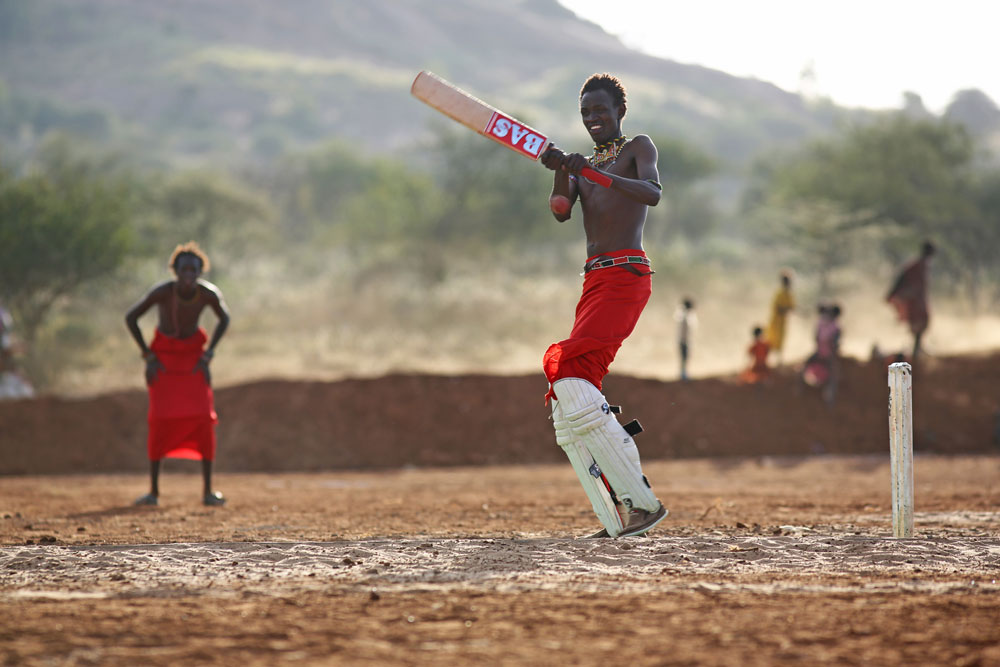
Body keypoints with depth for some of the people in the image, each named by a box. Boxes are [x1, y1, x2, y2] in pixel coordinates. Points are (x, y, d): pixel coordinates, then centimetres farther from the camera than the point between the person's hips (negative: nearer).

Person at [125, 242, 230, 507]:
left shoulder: (209, 294, -19)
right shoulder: (162, 292, -26)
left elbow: (224, 318, 1)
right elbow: (130, 318, -14)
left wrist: (207, 355, -4)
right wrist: (148, 357, -13)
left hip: (193, 353, 2)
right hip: (164, 353, -2)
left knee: (204, 417, -11)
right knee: (160, 418, -13)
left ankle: (208, 490, -6)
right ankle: (153, 491, -5)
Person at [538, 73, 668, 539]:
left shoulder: (638, 148, 6)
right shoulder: (584, 165, 26)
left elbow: (652, 193, -16)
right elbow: (560, 211, 7)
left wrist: (593, 171, -27)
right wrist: (561, 172, -12)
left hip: (626, 274, -8)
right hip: (594, 280, 8)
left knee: (570, 373, -23)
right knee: (567, 413, 2)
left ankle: (640, 502, -25)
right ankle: (619, 521, 0)